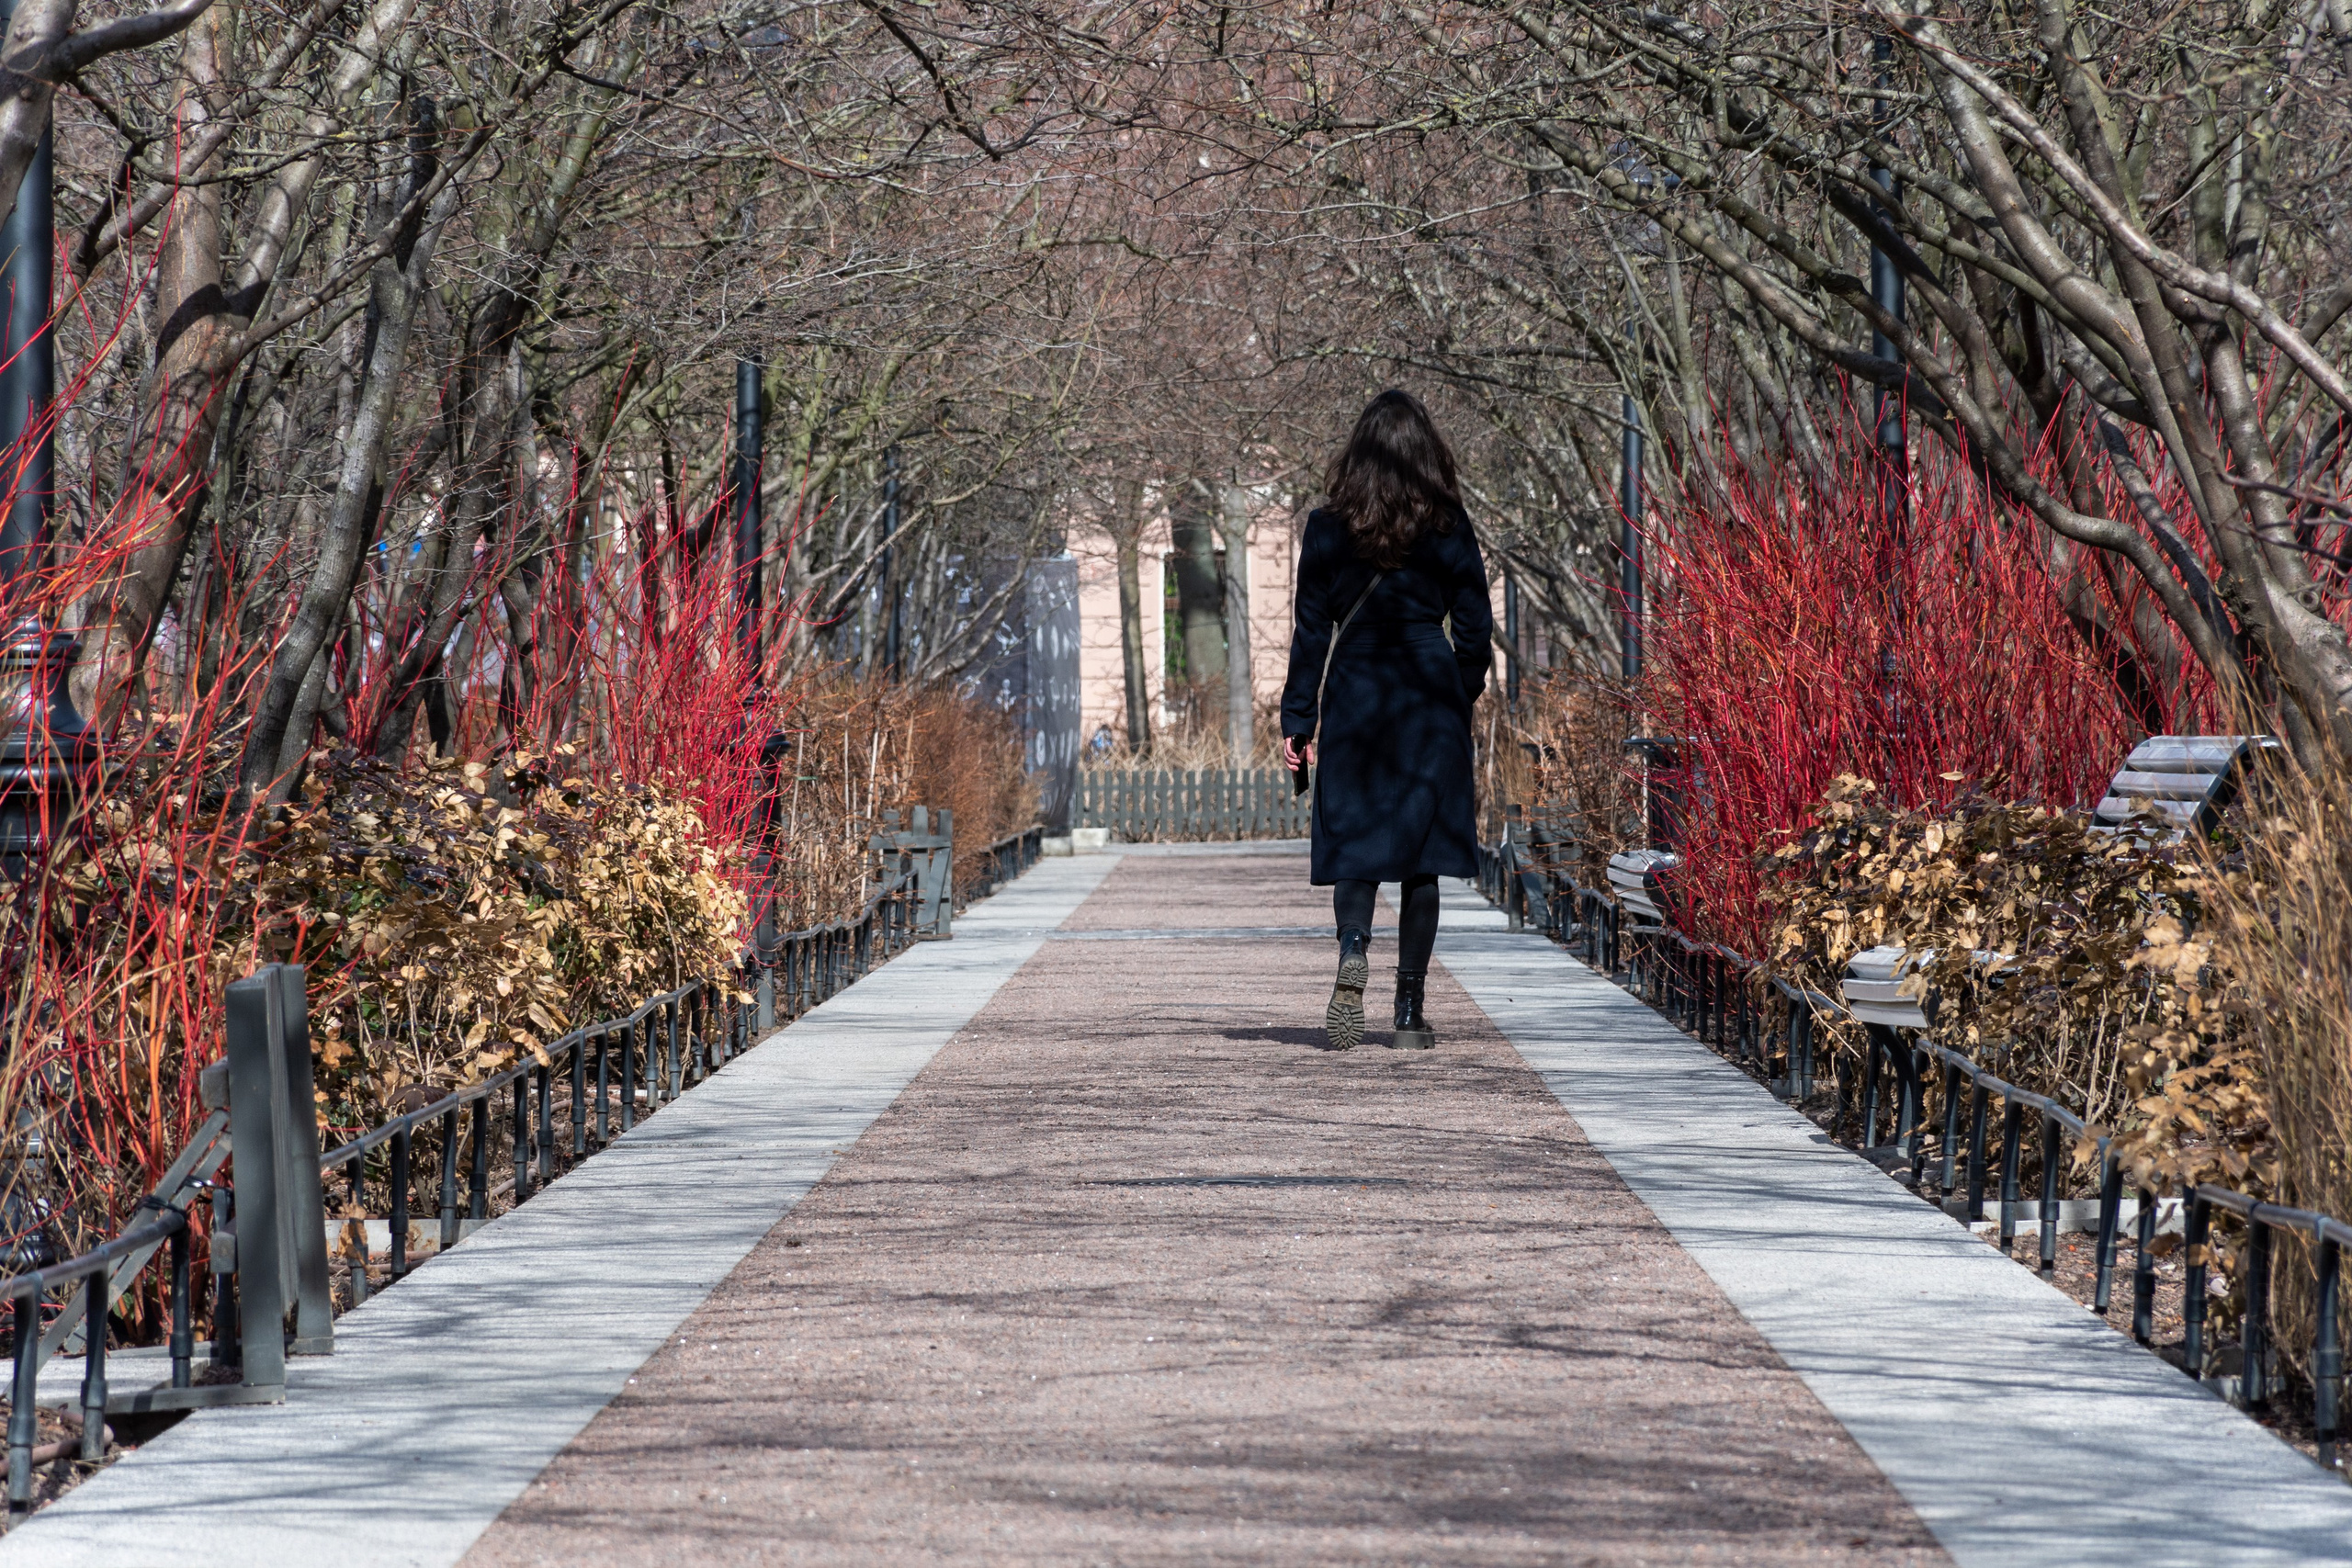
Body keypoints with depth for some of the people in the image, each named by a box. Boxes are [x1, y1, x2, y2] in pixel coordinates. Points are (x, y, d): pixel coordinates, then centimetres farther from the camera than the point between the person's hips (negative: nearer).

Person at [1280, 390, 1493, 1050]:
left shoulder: (1328, 528, -2)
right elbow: (1474, 627, 3)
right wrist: (1460, 696, 18)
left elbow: (1310, 630, 0)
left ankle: (1354, 950, -23)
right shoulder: (1448, 526, -1)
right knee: (1421, 849, 5)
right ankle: (1411, 1009, 3)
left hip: (1353, 698, 0)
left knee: (1353, 843, 7)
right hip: (1431, 699, 0)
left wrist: (1297, 721, 4)